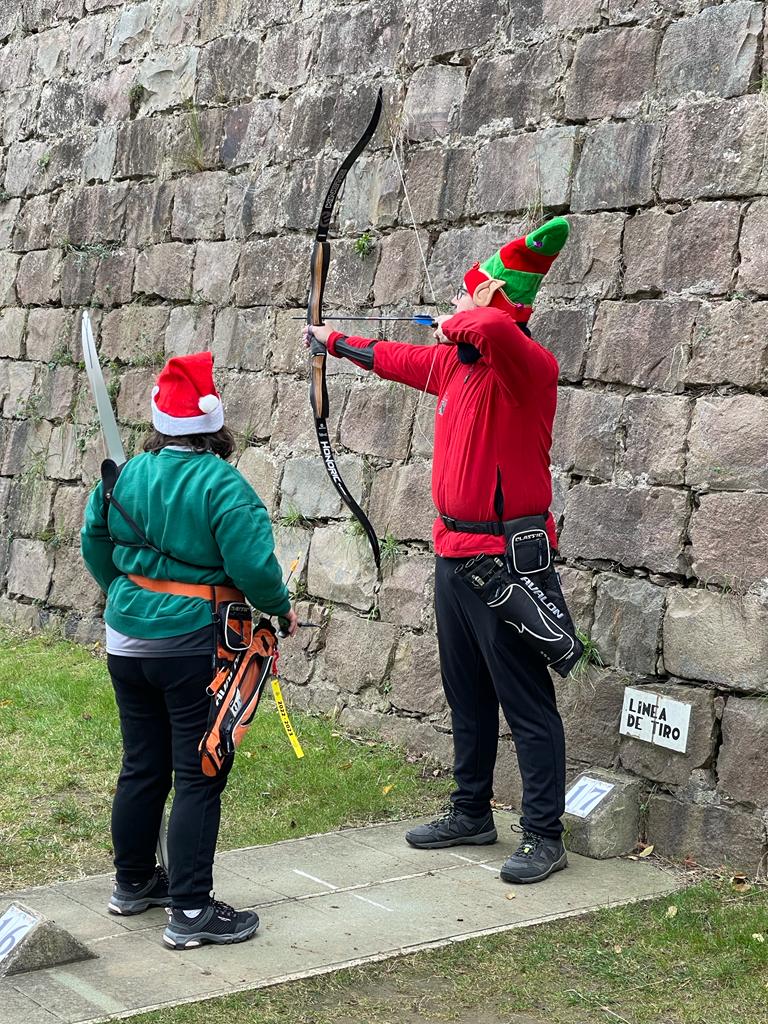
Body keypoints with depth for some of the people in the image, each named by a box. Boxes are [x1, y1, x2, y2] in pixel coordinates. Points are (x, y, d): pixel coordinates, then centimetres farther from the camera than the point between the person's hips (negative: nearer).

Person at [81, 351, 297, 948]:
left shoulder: (127, 475, 3)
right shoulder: (222, 485, -17)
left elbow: (94, 544, 14)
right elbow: (253, 564, -22)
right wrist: (282, 609, -4)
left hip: (129, 642, 7)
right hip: (196, 647, -6)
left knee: (142, 766, 19)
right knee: (199, 778, 1)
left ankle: (134, 883, 33)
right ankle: (190, 911, 5)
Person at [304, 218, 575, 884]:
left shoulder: (528, 366, -18)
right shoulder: (454, 360, 9)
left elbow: (491, 328, -42)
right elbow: (394, 358, 28)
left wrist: (460, 322, -20)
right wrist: (331, 340, 41)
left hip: (505, 559, -9)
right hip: (455, 552, 9)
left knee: (527, 703, -2)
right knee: (467, 695, 19)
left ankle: (544, 836, 6)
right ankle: (472, 813, 32)